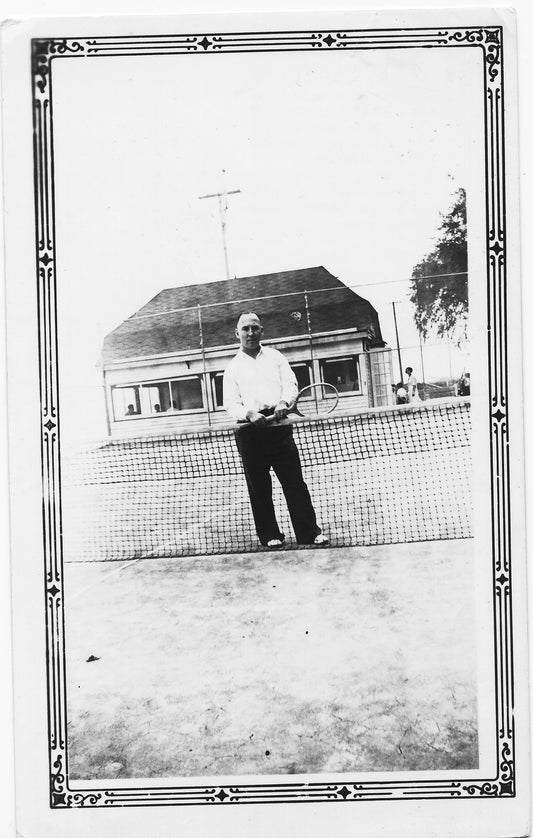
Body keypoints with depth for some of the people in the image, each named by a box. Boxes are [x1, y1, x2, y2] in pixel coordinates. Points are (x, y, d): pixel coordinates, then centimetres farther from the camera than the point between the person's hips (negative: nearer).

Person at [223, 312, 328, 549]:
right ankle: (270, 535, 12)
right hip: (250, 432, 0)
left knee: (294, 481, -4)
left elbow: (290, 383, 5)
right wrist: (249, 414, -17)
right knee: (259, 487, 2)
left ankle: (310, 532, 0)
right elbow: (230, 403, 4)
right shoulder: (233, 368, 13)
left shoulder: (275, 357, 16)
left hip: (279, 426, 0)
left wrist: (284, 402, -17)